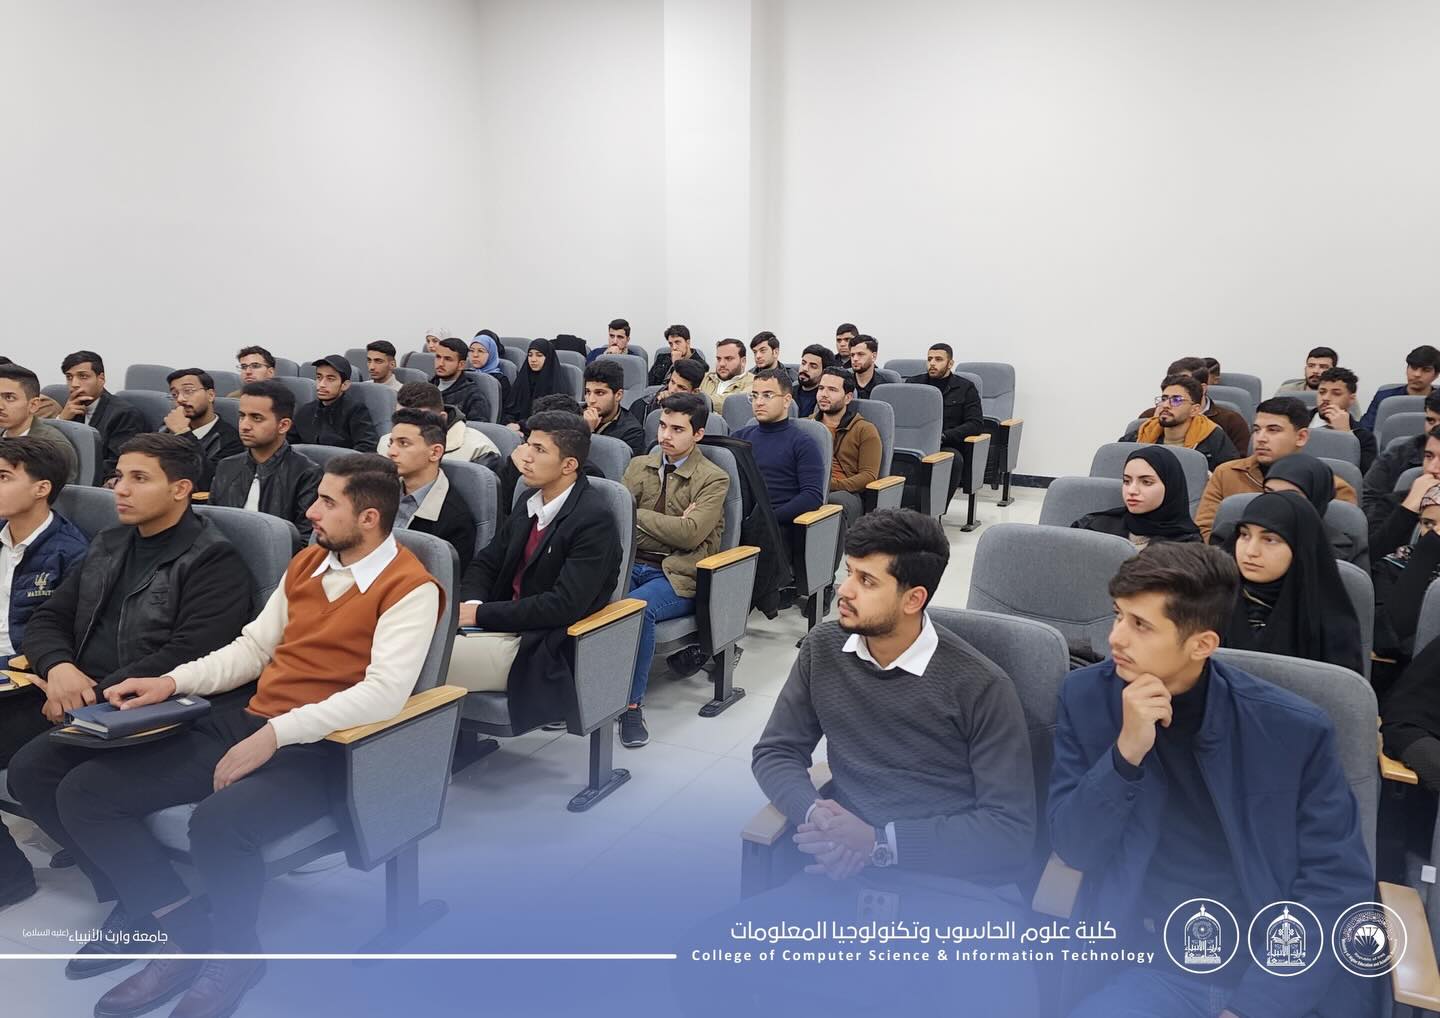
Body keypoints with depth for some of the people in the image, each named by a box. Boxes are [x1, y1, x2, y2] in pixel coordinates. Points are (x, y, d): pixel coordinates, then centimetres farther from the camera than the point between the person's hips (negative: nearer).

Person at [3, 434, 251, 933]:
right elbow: (46, 620, 15)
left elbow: (189, 655, -19)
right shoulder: (108, 545, 17)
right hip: (71, 694, 8)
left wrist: (96, 695, -19)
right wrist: (57, 667, -7)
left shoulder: (213, 561, -9)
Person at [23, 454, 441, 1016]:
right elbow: (253, 647, 19)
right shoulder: (307, 562, 14)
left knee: (217, 823, -36)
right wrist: (173, 681, 5)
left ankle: (234, 953, -3)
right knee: (83, 790, -3)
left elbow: (385, 693, -22)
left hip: (322, 749, -8)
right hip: (246, 722, 8)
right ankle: (190, 934, 3)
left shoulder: (410, 588, -12)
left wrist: (275, 735, -24)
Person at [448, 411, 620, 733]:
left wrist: (481, 614, -18)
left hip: (537, 649, -7)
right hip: (505, 624, 7)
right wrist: (471, 603, -7)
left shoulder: (594, 518, -15)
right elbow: (486, 562, 16)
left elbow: (564, 605, -21)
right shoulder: (531, 501, 10)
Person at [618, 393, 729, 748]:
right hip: (631, 564, 4)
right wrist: (671, 525, -10)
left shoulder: (714, 479, 2)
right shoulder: (639, 466, 18)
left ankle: (632, 704, -21)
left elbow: (690, 534, -12)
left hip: (676, 575, -4)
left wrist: (637, 514, -3)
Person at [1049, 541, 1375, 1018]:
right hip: (1143, 966, 0)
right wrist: (1125, 752, -20)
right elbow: (1073, 849, -4)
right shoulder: (1087, 697, -5)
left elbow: (1339, 886, -5)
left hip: (1277, 975, 0)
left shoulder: (1294, 729, -7)